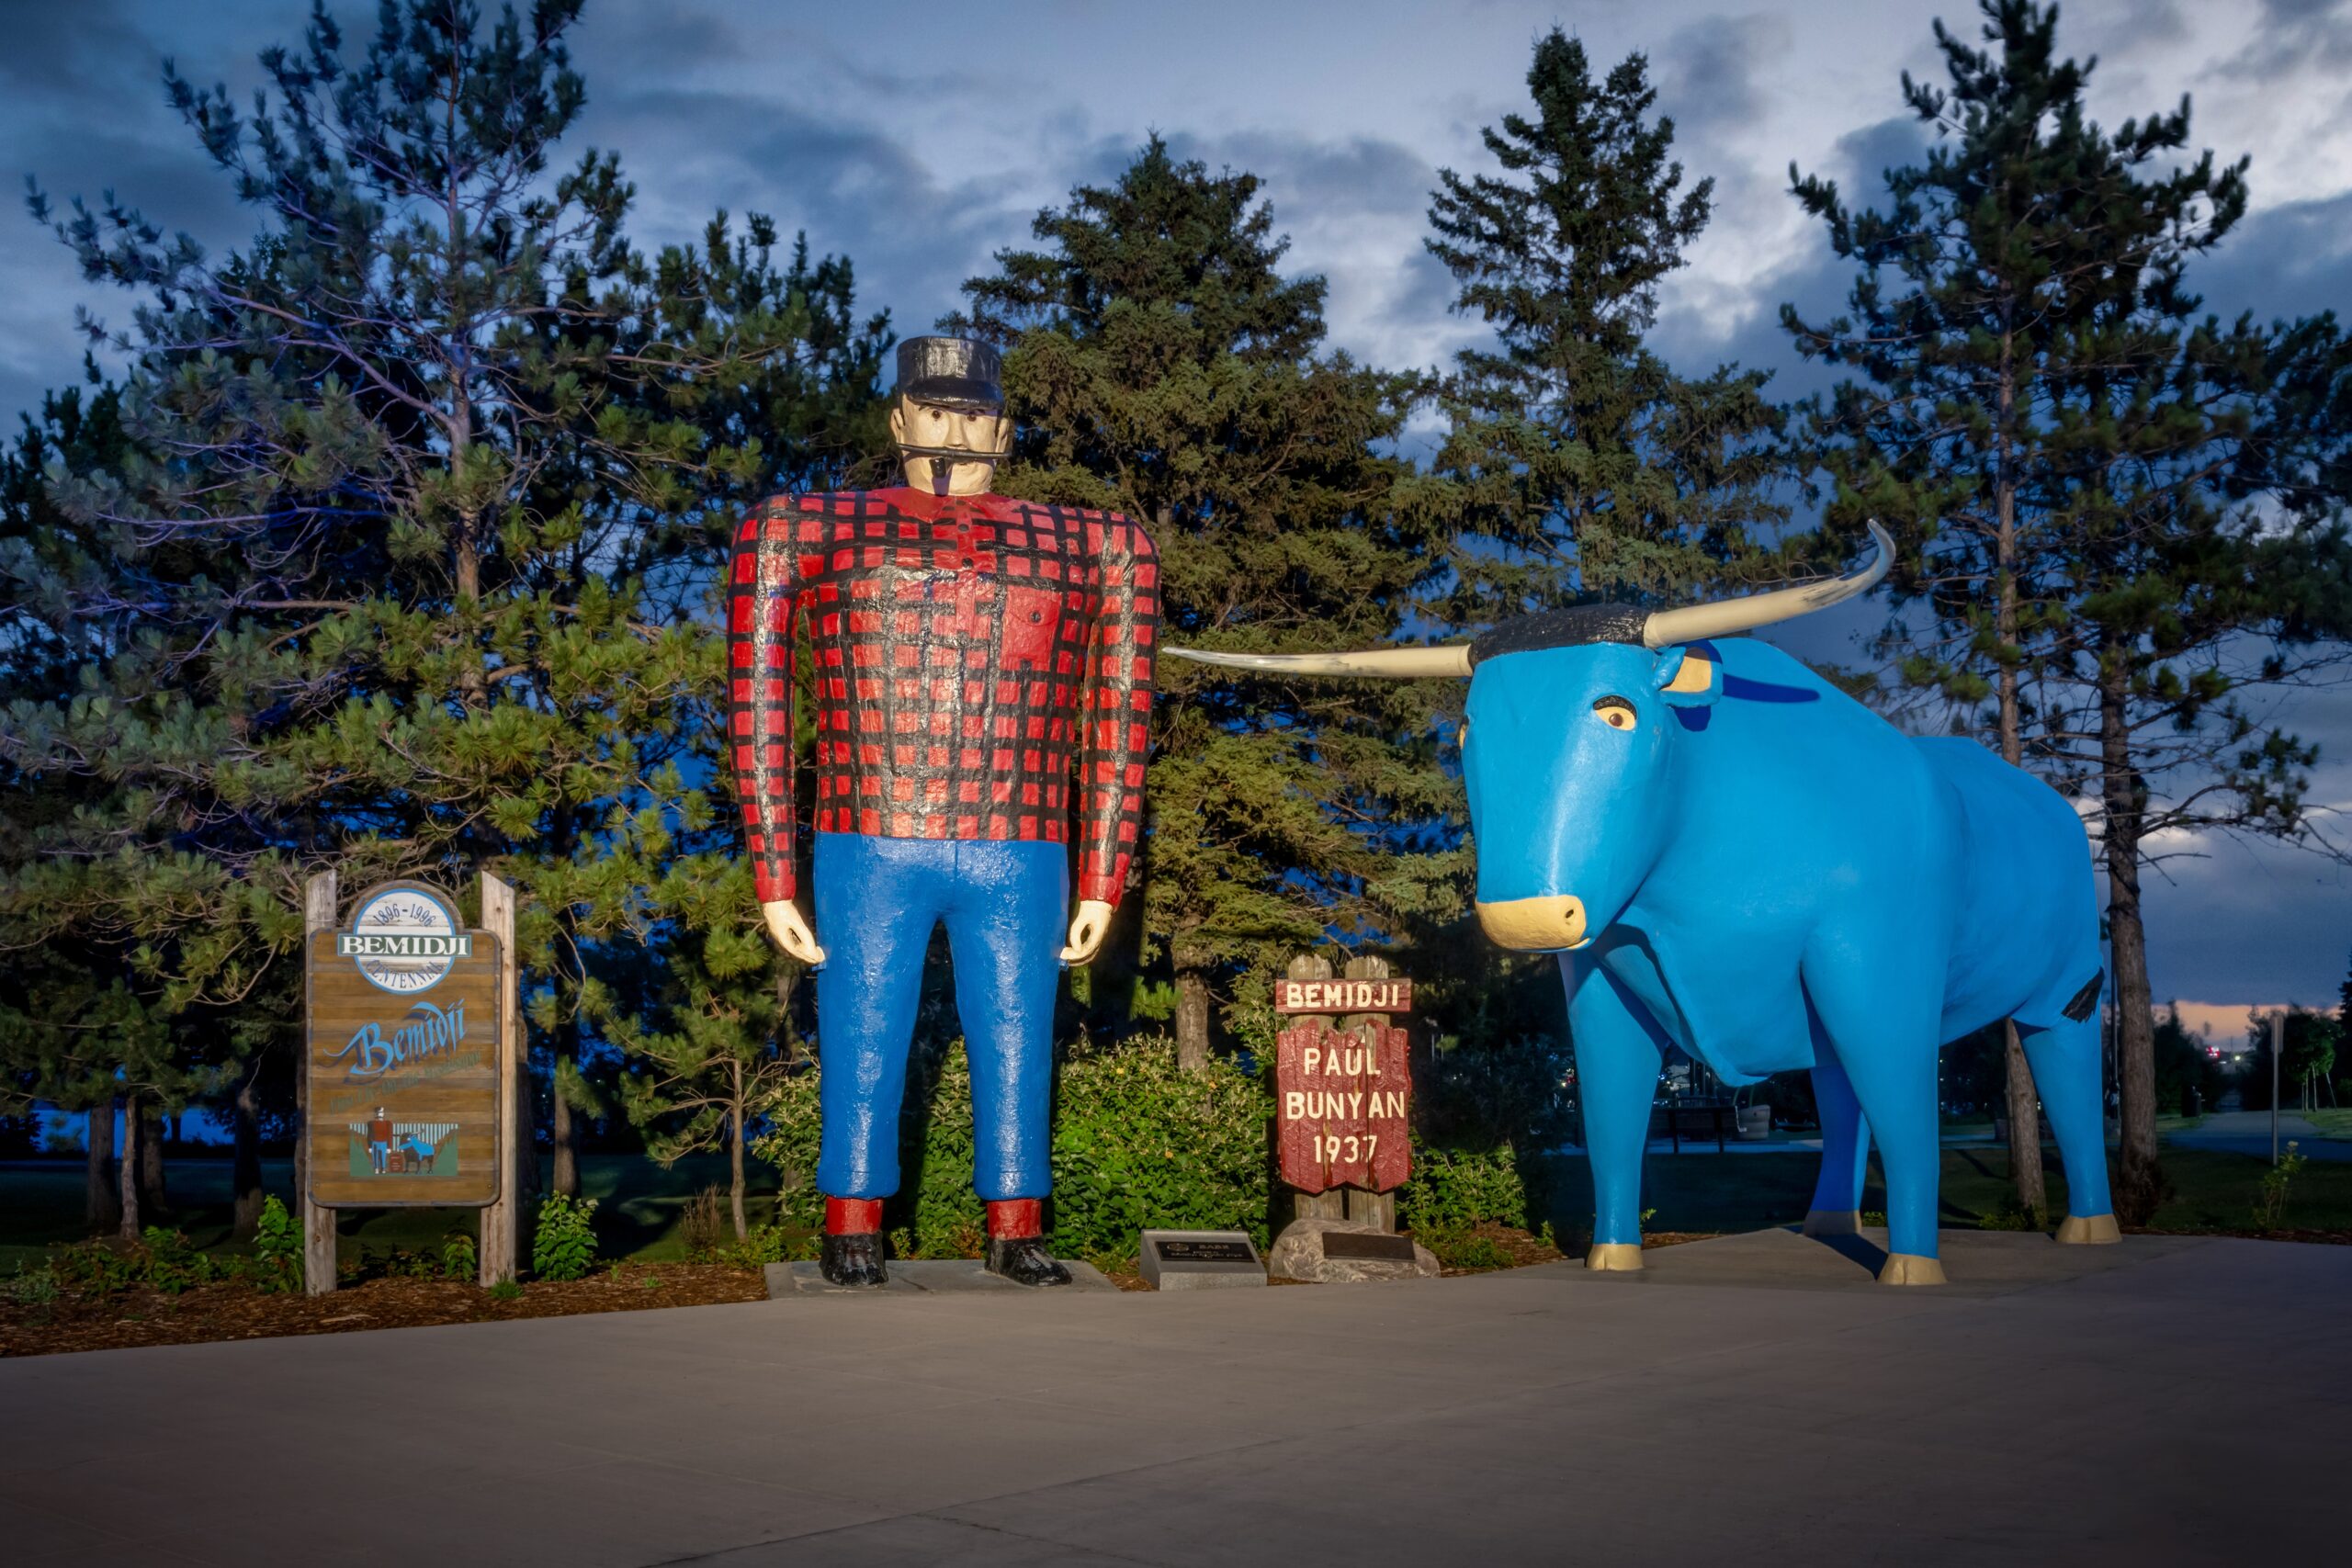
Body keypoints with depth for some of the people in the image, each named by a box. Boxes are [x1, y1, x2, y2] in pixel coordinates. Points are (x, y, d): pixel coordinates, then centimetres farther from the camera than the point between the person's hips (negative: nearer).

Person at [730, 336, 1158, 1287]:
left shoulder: (1090, 550, 12)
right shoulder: (811, 532, 8)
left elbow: (1118, 723, 12)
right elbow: (757, 714, 5)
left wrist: (1103, 883, 7)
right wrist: (774, 883, 0)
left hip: (1020, 862, 1)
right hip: (869, 854, -1)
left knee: (1014, 1045, 7)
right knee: (863, 1042, 4)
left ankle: (1016, 1231, 20)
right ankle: (852, 1230, 18)